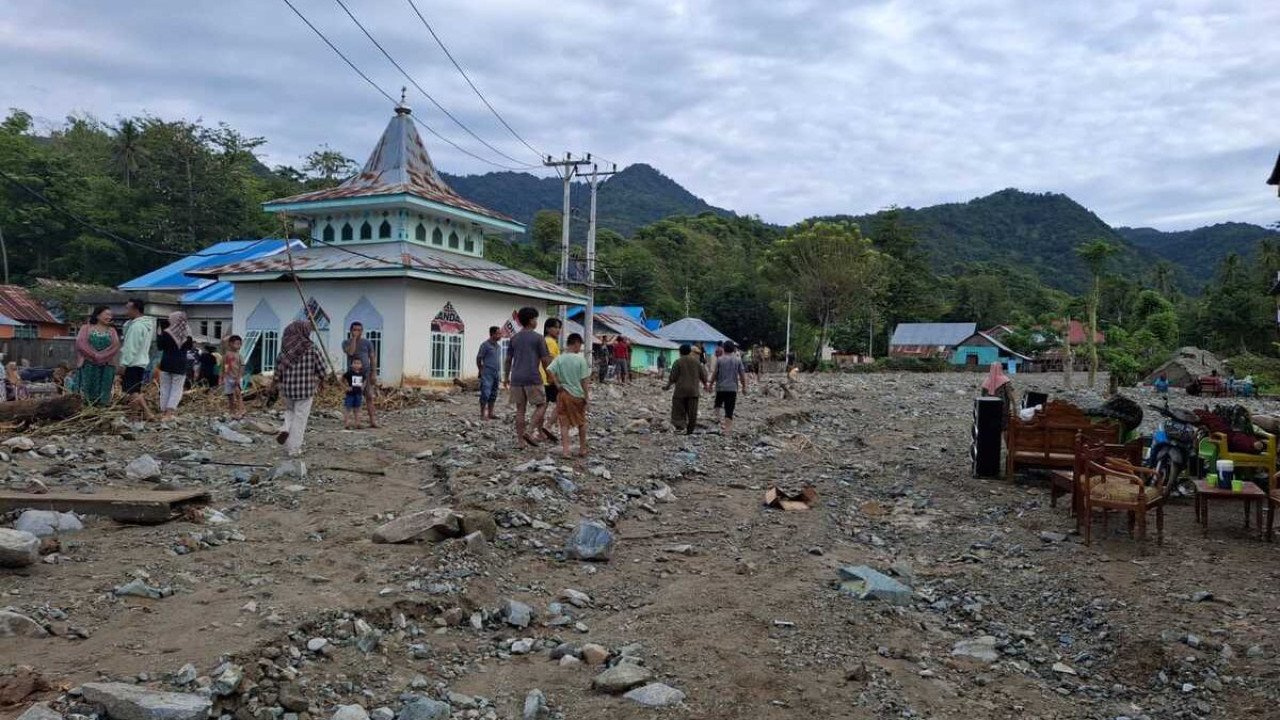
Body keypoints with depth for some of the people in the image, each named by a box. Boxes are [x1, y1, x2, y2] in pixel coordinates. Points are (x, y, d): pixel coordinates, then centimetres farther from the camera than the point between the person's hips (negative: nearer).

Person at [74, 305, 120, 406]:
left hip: (106, 366, 2)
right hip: (89, 365, -2)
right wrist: (95, 356, -14)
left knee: (103, 393, -1)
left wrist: (100, 357, -13)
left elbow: (116, 346, 0)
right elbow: (81, 343, -4)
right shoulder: (86, 328, 10)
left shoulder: (112, 331, 14)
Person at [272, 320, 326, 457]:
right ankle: (294, 449, 5)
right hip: (306, 390, -3)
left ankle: (285, 429, 1)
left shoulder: (285, 349, -1)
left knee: (290, 411, 28)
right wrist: (321, 380, 15)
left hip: (287, 389, 3)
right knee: (300, 418, 5)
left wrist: (275, 382, 17)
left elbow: (278, 370, 1)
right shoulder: (311, 349, -8)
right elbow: (321, 368, -4)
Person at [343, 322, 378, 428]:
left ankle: (373, 420, -6)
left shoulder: (367, 342, 10)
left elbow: (372, 358, 9)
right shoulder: (346, 343, 6)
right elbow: (350, 352, -15)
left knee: (369, 397, -5)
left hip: (366, 373, 0)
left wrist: (374, 373, 0)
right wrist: (354, 338, -10)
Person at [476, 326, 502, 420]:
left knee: (493, 395, 7)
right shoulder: (485, 345, -6)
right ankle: (483, 415, -6)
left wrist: (500, 375, 16)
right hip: (487, 374, -7)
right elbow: (478, 359, -3)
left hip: (496, 374, 7)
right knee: (486, 394, -9)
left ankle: (490, 414, 12)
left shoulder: (499, 347, 15)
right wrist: (481, 372, -2)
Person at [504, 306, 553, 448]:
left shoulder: (514, 338, 11)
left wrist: (507, 377, 25)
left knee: (520, 409, 9)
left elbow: (508, 359, 15)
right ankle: (529, 431, -11)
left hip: (516, 379, 5)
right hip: (533, 378, -5)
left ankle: (521, 440, 9)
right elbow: (545, 360, -5)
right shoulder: (538, 338, -4)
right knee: (541, 405, 6)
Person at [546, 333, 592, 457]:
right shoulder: (581, 360, -10)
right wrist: (587, 397, -1)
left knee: (564, 423, 6)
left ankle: (565, 450, -2)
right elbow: (584, 380, -8)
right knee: (581, 423, 16)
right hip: (578, 395, -2)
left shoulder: (559, 359, -2)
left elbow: (549, 370, -16)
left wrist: (557, 384, -7)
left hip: (563, 394, 2)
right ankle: (582, 449, 24)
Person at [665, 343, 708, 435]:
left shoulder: (678, 362, -5)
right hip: (694, 390, 3)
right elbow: (702, 375, 8)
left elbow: (673, 377, -7)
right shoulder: (697, 361, 5)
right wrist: (705, 383, 26)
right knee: (692, 411, 8)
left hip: (681, 390, -3)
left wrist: (667, 386, 7)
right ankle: (690, 430, 10)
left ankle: (680, 426, -16)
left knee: (678, 410, 3)